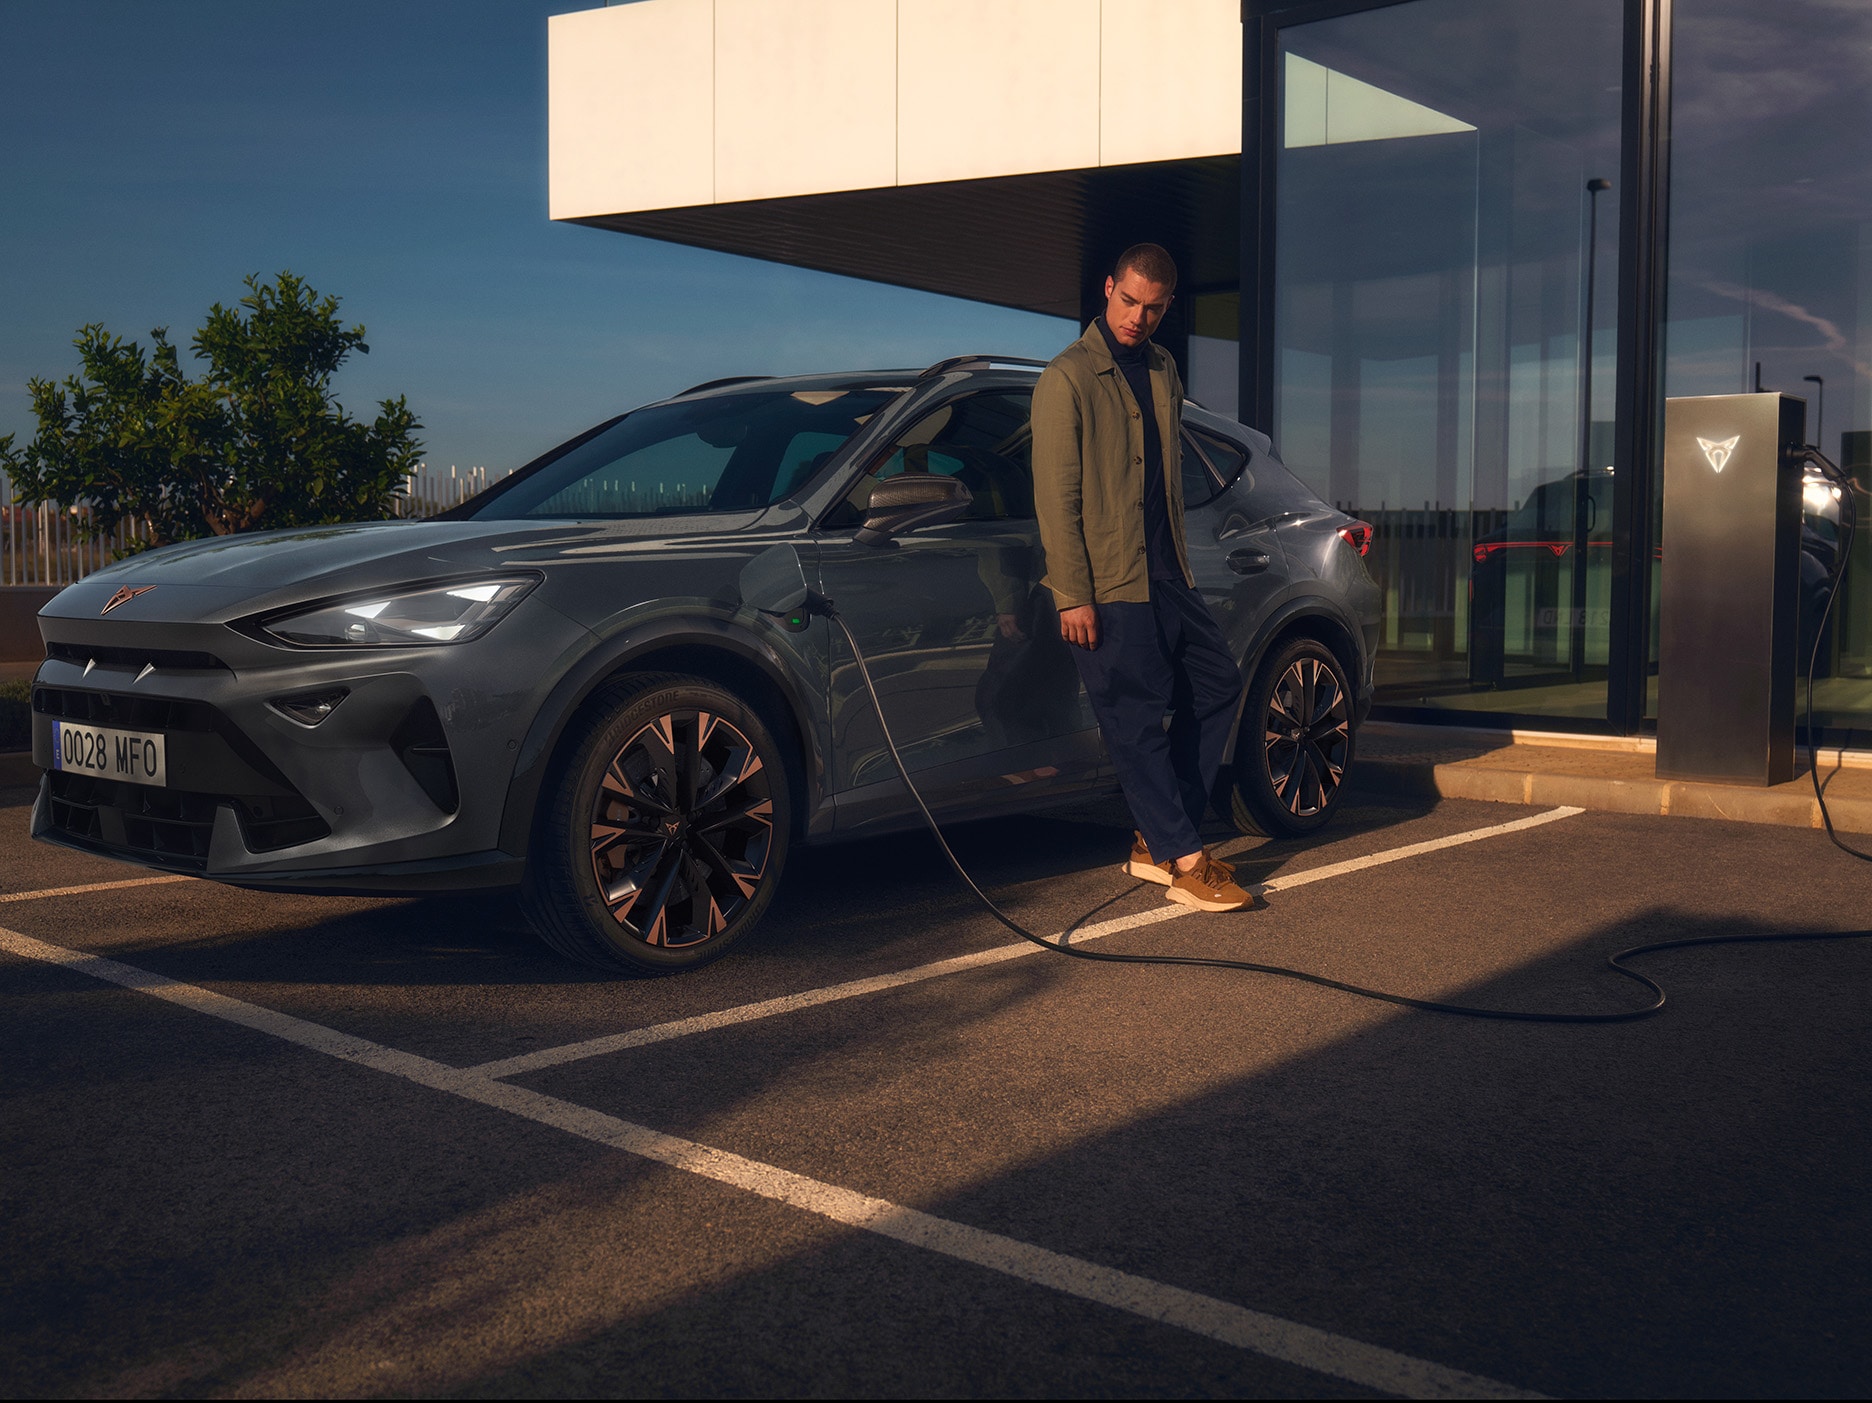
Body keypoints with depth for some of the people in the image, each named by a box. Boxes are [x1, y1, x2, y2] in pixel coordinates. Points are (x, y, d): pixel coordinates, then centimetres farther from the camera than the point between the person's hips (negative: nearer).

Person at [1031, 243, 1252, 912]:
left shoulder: (1162, 370, 14)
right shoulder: (1068, 378, -9)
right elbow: (1055, 496, -13)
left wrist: (1180, 562, 18)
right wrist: (1073, 596, -17)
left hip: (1166, 574, 8)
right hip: (1107, 585, -8)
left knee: (1218, 683, 10)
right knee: (1136, 721, -4)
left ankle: (1157, 842, 17)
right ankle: (1184, 864, 2)